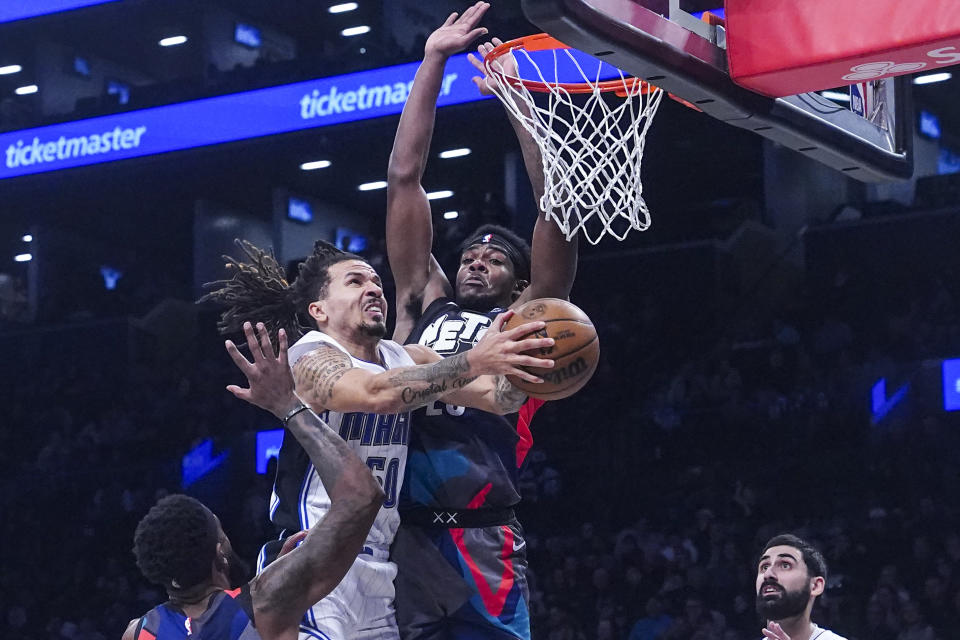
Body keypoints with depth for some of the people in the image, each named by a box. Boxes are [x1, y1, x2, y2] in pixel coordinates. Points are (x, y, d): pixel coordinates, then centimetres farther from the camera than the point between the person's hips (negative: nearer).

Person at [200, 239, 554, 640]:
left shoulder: (407, 360, 10)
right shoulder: (313, 358, -11)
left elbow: (496, 396, 2)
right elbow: (377, 394, -32)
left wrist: (522, 364, -21)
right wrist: (473, 362, -41)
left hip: (375, 568, 8)